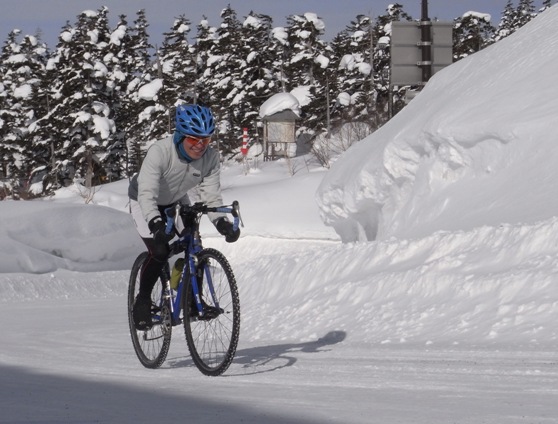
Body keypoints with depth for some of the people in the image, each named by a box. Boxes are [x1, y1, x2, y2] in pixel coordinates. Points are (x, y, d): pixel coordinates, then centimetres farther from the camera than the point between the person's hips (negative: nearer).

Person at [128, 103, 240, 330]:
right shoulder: (160, 152, -37)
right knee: (159, 250, -22)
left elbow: (212, 196, -21)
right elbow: (147, 194, -43)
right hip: (143, 201, -4)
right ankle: (142, 300, -1)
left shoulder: (210, 158, -23)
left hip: (176, 202, 5)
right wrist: (156, 223, -59)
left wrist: (222, 222, -39)